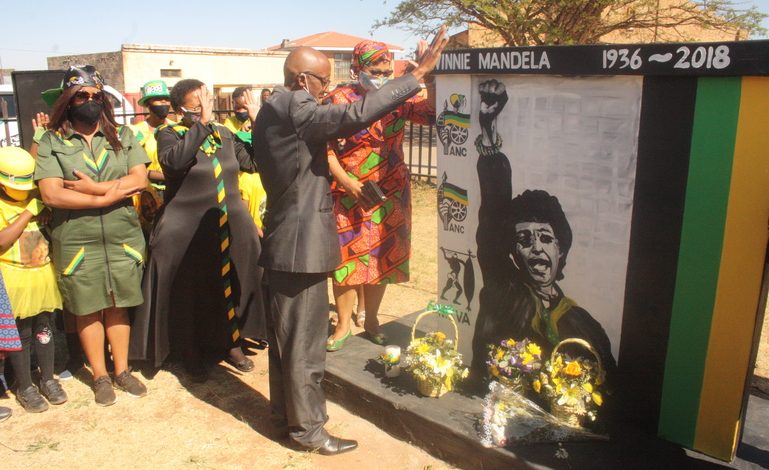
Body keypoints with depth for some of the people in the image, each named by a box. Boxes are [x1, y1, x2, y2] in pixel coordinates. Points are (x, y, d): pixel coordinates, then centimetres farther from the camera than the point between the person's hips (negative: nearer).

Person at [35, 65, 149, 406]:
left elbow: (139, 179, -6)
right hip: (76, 241, -1)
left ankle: (122, 370, 25)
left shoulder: (122, 135, 7)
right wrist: (107, 196, -12)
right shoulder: (52, 141, 0)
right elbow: (50, 194, -11)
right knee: (88, 310, 8)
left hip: (122, 236, 2)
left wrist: (92, 187, -14)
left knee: (118, 306, 12)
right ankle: (100, 377, 23)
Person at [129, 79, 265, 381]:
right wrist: (202, 124, -25)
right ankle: (192, 355, 24)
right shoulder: (169, 134, -5)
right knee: (190, 295, 7)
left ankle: (232, 345, 31)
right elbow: (175, 160, -27)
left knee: (232, 287, 12)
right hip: (186, 234, -4)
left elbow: (253, 162, 9)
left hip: (232, 229, 5)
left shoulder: (224, 134, 10)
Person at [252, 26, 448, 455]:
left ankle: (284, 408, 36)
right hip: (302, 244, -10)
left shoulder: (272, 111, 13)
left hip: (283, 240, 10)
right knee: (305, 339, 2)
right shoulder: (295, 110, -18)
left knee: (286, 333, 20)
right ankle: (307, 427, 16)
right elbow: (356, 115, -30)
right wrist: (418, 73, -27)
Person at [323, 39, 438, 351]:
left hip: (390, 195, 3)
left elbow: (433, 112, -8)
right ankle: (343, 326, 20)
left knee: (381, 258, 11)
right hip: (349, 197, -3)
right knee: (346, 259, 4)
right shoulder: (340, 99, -7)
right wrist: (345, 180, -19)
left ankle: (371, 320, 29)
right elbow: (323, 147, -9)